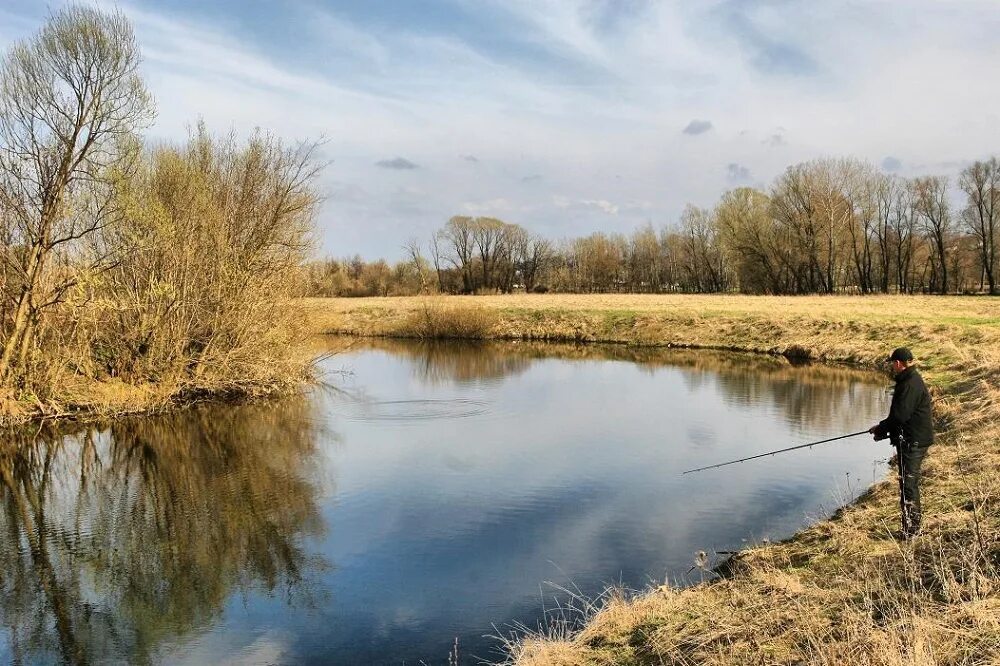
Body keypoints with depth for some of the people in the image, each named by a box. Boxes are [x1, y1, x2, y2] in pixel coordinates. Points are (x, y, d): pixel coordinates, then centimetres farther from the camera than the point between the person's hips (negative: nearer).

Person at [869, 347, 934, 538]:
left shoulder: (910, 384, -20)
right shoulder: (912, 380, 14)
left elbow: (900, 415, -24)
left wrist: (880, 427, -9)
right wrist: (884, 429, 11)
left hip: (912, 443, -11)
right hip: (913, 441, 11)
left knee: (908, 486, -5)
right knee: (911, 485, 19)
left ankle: (910, 531, 2)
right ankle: (913, 527, 30)